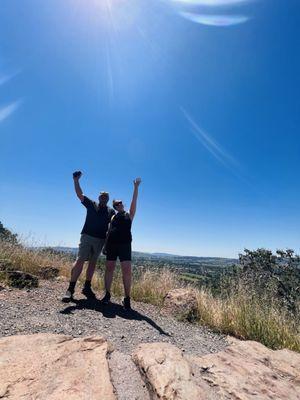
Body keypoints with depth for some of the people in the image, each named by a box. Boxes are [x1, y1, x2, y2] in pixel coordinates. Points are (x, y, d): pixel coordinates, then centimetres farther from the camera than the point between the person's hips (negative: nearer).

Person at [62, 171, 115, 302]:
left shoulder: (111, 211, 10)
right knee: (80, 260, -9)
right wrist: (76, 180, -8)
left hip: (100, 239, 2)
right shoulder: (91, 204, 7)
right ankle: (70, 289, -5)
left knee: (93, 262, 9)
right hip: (87, 236, -2)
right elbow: (79, 194, 2)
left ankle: (87, 287, 20)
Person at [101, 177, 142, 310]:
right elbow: (109, 231, 18)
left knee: (127, 270, -9)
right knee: (109, 269, 6)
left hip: (125, 245, -3)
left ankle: (127, 299, -1)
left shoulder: (129, 215, 11)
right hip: (111, 244, 3)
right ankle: (107, 295, 19)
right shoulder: (113, 217, 19)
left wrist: (136, 187, -5)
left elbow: (134, 201, 2)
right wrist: (105, 245, 10)